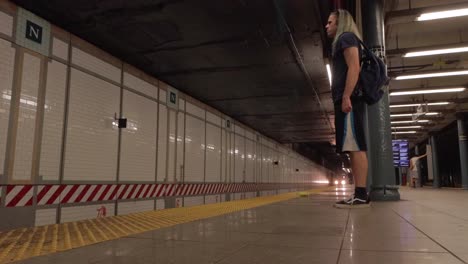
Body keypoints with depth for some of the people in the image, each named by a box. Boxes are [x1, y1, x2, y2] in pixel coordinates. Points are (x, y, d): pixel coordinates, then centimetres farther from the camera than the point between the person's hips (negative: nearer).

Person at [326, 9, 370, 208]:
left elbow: (354, 67, -13)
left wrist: (346, 96, -23)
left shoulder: (346, 38, 2)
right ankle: (360, 195, 5)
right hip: (346, 100, 10)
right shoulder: (342, 42, 30)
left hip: (349, 99, -10)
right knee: (355, 148, 4)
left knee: (356, 147, -15)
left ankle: (360, 195, -17)